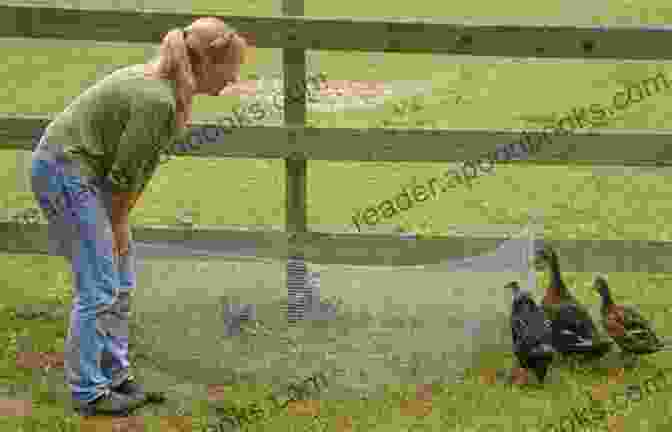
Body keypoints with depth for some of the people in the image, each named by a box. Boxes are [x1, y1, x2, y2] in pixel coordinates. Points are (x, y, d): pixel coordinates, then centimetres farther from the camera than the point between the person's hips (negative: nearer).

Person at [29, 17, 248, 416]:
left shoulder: (175, 92, 2)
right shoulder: (156, 99, -27)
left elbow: (142, 165, 6)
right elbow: (125, 173, -19)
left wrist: (121, 221, 4)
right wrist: (119, 224, -6)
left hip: (90, 173, 10)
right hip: (66, 170, -10)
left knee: (122, 281, 13)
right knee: (99, 288, -5)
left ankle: (115, 374, 24)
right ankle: (88, 393, 5)